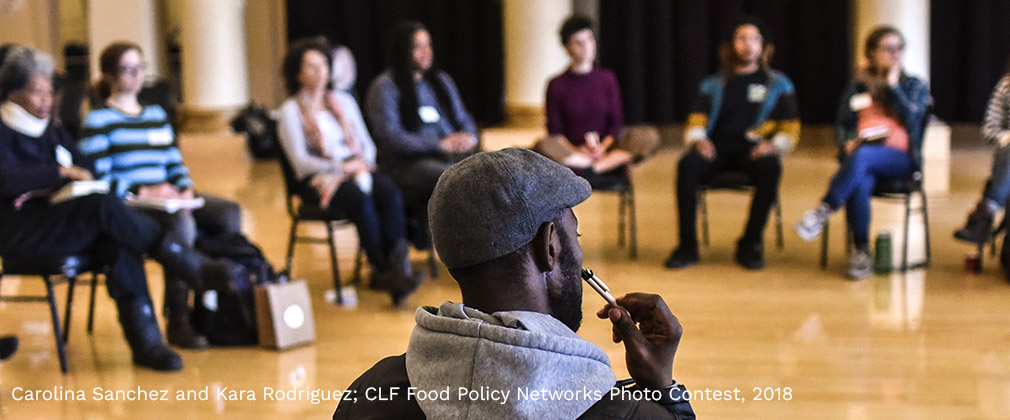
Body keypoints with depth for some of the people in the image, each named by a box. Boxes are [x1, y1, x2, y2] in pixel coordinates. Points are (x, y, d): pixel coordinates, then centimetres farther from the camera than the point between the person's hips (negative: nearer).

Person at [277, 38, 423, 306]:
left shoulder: (343, 101, 19)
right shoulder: (291, 111, 3)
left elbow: (367, 143, 19)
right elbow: (300, 161, -5)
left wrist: (364, 162, -4)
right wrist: (340, 167, -15)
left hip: (356, 170, 4)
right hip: (318, 178, -4)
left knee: (390, 193, -30)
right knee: (361, 200, -36)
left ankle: (399, 266, -39)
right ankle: (384, 271, -30)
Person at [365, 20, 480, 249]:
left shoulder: (441, 80, 22)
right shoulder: (385, 86, -1)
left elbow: (464, 119, 23)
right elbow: (391, 137, -11)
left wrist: (469, 138, -3)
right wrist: (441, 144, -16)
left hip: (450, 155, 7)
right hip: (405, 163, -6)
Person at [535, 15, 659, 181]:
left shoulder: (607, 79, 10)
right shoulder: (557, 85, 4)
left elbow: (616, 123, 6)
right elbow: (555, 131, 0)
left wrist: (603, 146, -14)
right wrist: (574, 150, -18)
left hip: (605, 148, 2)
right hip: (568, 150, -2)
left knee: (650, 136, -21)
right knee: (543, 147, -34)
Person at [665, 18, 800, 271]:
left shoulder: (778, 84, 18)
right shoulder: (713, 85, 22)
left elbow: (790, 128, 10)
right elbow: (696, 122, 13)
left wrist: (774, 145, -12)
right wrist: (698, 140, -11)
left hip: (754, 148, -1)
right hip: (716, 146, 1)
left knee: (770, 168, -37)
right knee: (688, 165, -33)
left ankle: (750, 245, -27)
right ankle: (688, 245, -28)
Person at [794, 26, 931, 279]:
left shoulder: (914, 85, 16)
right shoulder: (858, 86, 20)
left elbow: (912, 119, -3)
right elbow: (841, 127, 15)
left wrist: (892, 85, -3)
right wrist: (848, 143, -7)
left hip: (900, 158, -1)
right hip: (859, 157, 1)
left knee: (863, 156, -37)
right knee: (859, 184, -36)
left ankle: (822, 213, -37)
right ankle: (861, 253, -33)